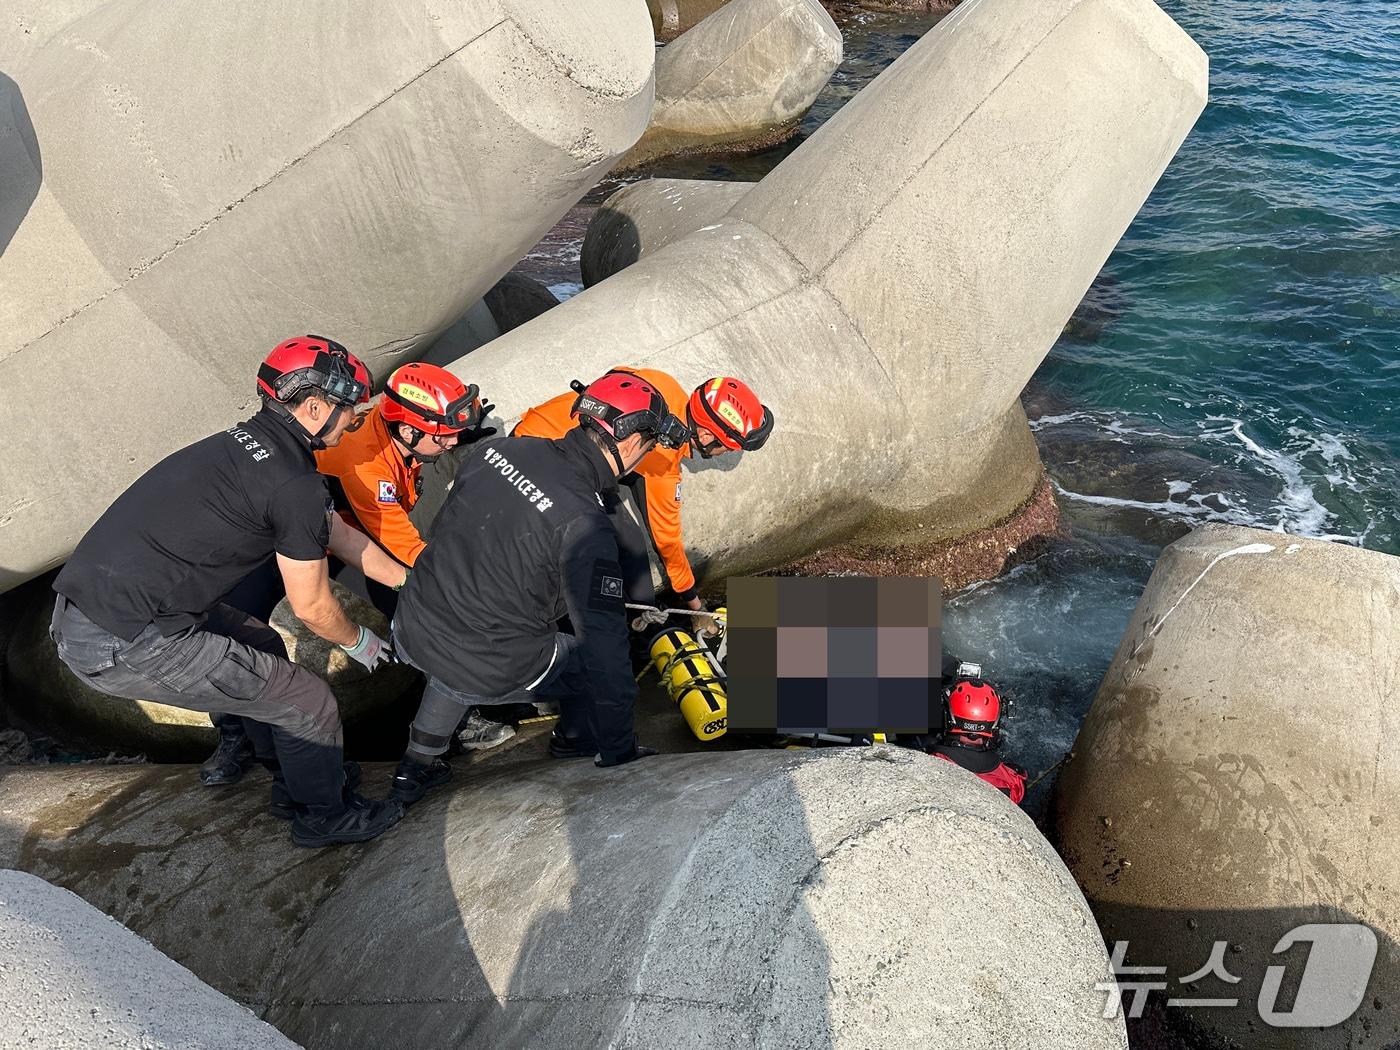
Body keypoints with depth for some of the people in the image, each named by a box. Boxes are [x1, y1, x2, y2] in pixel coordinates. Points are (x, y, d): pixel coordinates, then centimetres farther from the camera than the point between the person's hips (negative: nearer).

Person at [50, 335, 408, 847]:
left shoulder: (248, 442, 13)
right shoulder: (295, 483, -16)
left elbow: (337, 532, 23)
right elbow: (311, 607, -4)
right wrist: (360, 641, 17)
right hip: (127, 647, -10)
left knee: (263, 649, 27)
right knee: (309, 704, 2)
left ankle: (293, 781, 42)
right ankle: (324, 815, 27)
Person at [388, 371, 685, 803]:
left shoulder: (499, 449, -4)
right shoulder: (586, 526, -23)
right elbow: (605, 652, -20)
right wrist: (620, 752, -8)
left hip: (410, 635, 6)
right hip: (489, 674, -6)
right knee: (602, 665, 14)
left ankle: (417, 767, 43)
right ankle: (575, 739, 41)